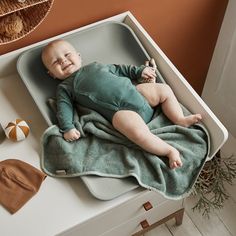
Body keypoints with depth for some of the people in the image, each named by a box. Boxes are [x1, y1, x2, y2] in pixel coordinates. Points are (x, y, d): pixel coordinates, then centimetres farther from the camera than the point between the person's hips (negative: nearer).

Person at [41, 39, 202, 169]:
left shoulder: (95, 66, 25)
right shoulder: (64, 88, 11)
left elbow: (118, 69, 32)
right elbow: (64, 109, -1)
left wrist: (139, 71, 23)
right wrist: (67, 128, -19)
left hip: (135, 92, 7)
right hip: (120, 111, -6)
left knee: (164, 89, 3)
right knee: (139, 132, -32)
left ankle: (180, 120, 6)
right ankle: (170, 151, -20)